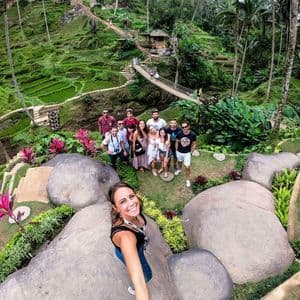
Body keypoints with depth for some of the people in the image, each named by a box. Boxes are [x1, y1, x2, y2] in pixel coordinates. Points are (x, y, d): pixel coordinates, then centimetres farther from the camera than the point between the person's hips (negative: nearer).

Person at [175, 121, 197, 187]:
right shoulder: (179, 134, -19)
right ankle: (179, 169, 61)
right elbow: (177, 142, -2)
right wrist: (176, 151, 3)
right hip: (179, 152, 2)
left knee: (187, 167, -1)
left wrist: (191, 152, -5)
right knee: (180, 162, 29)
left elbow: (194, 144, -7)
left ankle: (187, 180, 18)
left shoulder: (193, 135, -21)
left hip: (187, 153, -2)